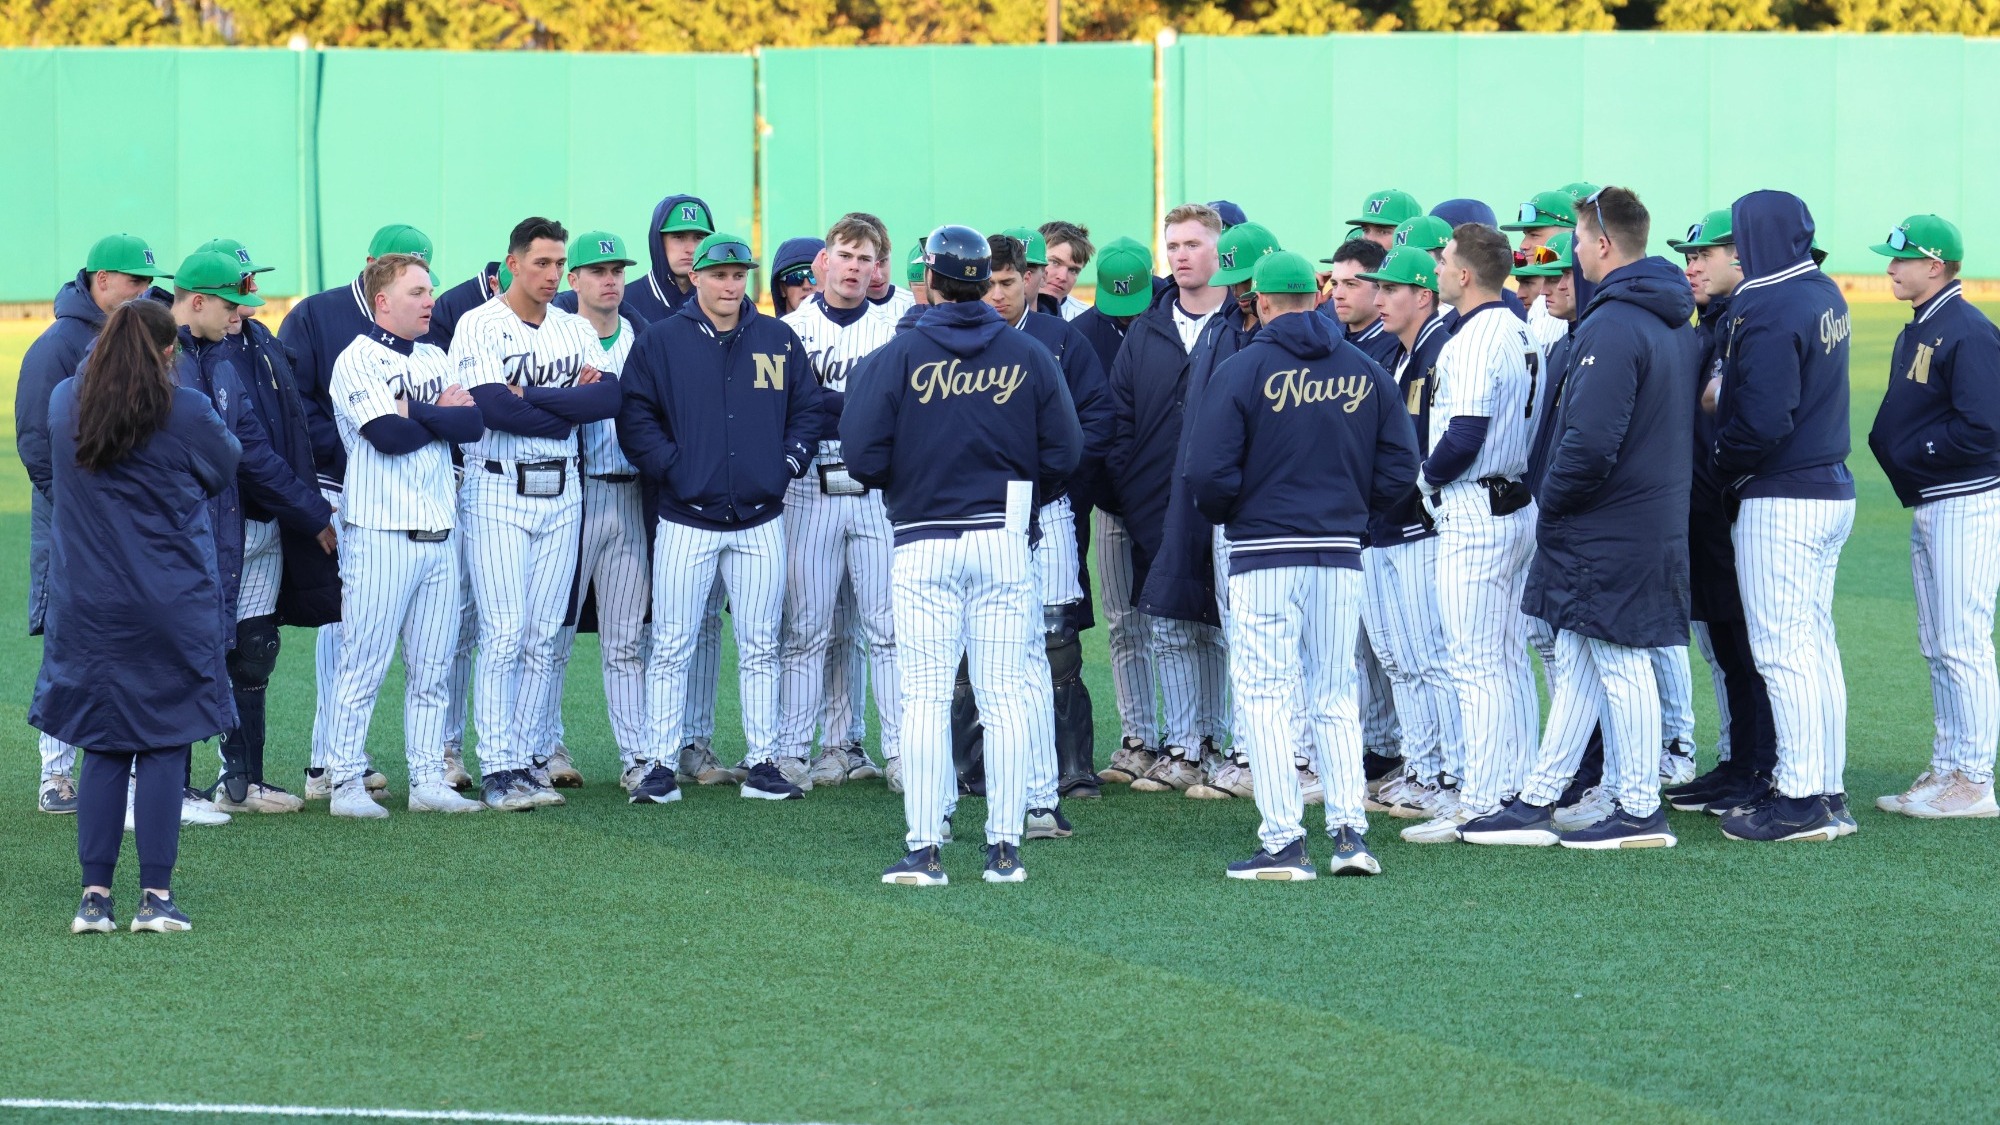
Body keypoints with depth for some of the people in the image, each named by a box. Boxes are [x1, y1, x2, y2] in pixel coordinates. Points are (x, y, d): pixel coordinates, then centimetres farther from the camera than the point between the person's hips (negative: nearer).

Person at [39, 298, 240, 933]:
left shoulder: (64, 402, 1)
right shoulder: (187, 414, -10)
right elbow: (226, 470, 6)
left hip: (85, 610, 3)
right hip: (171, 609, -3)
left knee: (102, 750, 9)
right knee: (164, 748, 3)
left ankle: (94, 895, 5)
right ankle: (155, 895, -1)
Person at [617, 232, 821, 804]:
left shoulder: (779, 340, 8)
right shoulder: (661, 341, 0)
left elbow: (807, 409, 12)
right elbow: (635, 416, -2)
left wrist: (788, 464, 0)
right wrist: (672, 468, -10)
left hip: (760, 521, 3)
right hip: (686, 520, -2)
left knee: (759, 649, 7)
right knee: (671, 648, -2)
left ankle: (763, 765, 12)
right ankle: (660, 767, 3)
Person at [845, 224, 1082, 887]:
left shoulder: (901, 355, -6)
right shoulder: (1029, 356, 1)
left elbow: (862, 454, -9)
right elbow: (1064, 453, -1)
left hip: (924, 543, -2)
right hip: (1005, 539, 2)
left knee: (925, 696, 1)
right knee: (1005, 696, 5)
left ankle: (923, 850, -1)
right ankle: (1004, 849, 4)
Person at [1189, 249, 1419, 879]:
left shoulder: (1243, 371, -9)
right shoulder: (1364, 370, 5)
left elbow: (1211, 472, -12)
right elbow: (1401, 462, 3)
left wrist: (1222, 514, 8)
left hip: (1265, 555, -4)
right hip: (1342, 553, 4)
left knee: (1265, 696, 0)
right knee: (1334, 695, 13)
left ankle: (1283, 843, -4)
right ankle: (1349, 831, 5)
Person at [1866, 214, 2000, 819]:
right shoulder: (1918, 331, 15)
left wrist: (1910, 453, -13)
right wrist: (1888, 444, 1)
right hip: (1928, 506, 10)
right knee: (1937, 648, 13)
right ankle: (1946, 770, 20)